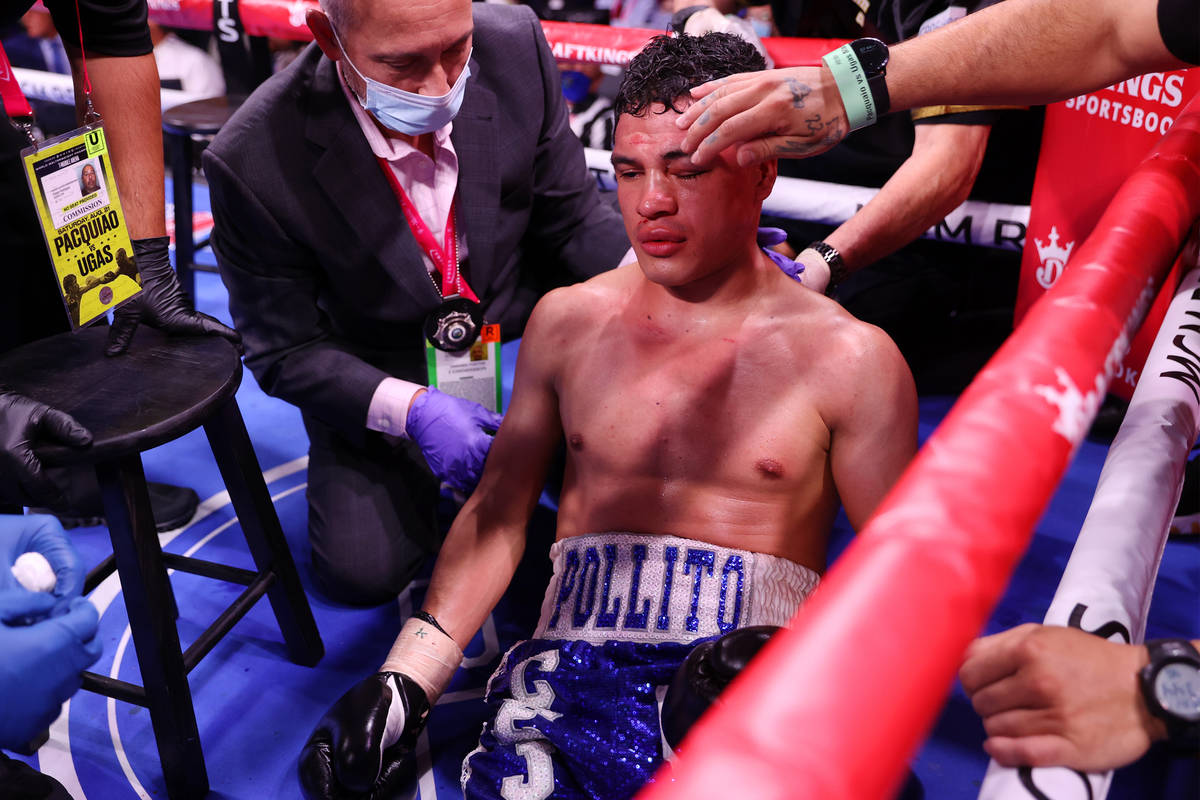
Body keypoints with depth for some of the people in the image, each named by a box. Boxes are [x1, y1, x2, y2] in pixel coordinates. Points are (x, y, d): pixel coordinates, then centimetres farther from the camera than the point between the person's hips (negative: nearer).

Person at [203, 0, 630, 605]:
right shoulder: (254, 162, -26)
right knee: (362, 571, -15)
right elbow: (284, 351, -15)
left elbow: (571, 219, -5)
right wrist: (412, 409, -31)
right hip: (377, 376, -2)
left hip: (524, 327, 3)